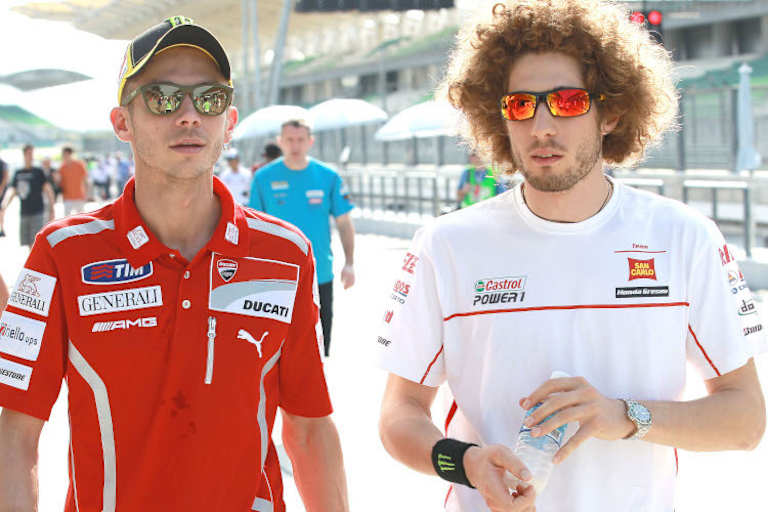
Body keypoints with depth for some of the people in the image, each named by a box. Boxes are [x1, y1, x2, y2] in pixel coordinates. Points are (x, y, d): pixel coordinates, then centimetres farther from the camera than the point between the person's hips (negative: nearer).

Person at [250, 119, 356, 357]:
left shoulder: (328, 177, 0)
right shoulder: (264, 178, -2)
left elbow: (344, 222, 5)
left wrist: (349, 264, -2)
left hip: (320, 275, 1)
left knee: (319, 345, 10)